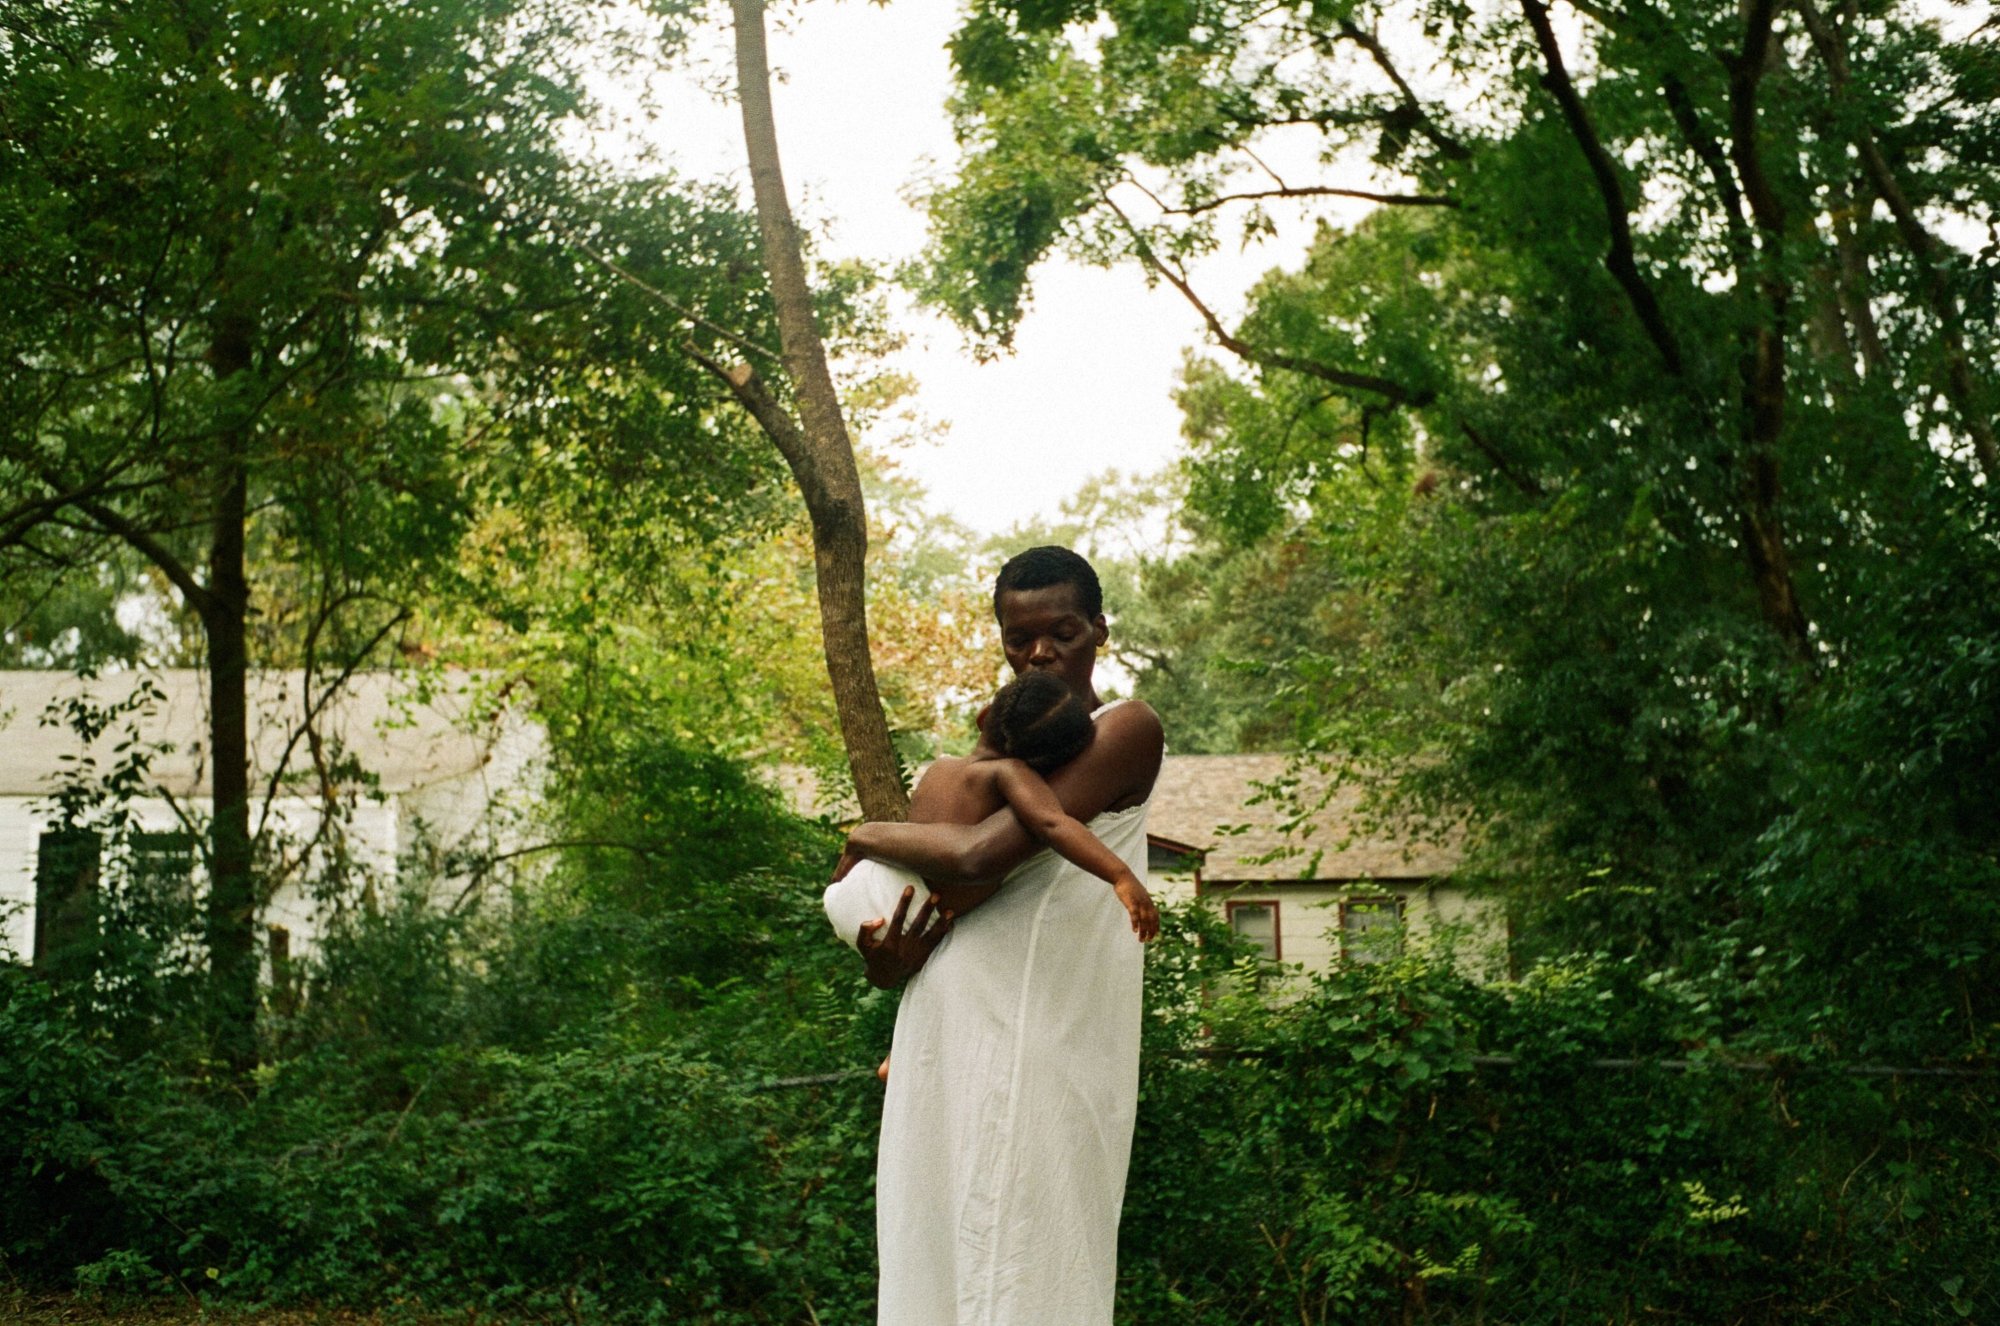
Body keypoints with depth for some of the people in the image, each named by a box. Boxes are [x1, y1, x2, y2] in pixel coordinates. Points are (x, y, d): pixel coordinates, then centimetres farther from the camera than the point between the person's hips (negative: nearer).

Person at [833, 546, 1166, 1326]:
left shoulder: (1125, 731, -5)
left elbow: (982, 856, -17)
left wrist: (871, 838, 0)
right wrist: (892, 953, -5)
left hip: (1037, 1038, -7)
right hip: (949, 1026, 8)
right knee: (936, 1263, 8)